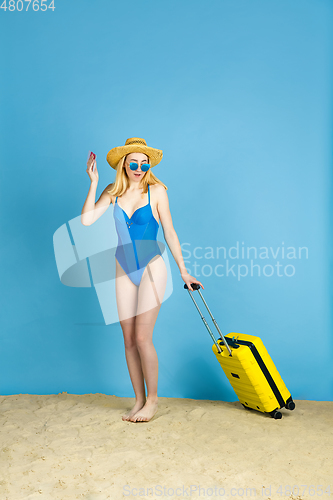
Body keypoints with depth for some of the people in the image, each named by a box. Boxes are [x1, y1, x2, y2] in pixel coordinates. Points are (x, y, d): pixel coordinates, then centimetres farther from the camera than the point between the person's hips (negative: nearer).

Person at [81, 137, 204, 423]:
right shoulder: (114, 192, 4)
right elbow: (86, 220, -8)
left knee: (142, 338, -8)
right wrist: (94, 183, -9)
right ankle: (139, 400, 20)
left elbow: (170, 233, -3)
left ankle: (152, 399, 11)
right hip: (124, 270, 4)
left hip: (151, 269, -4)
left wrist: (183, 271, -3)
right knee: (129, 339, 7)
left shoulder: (156, 191, -5)